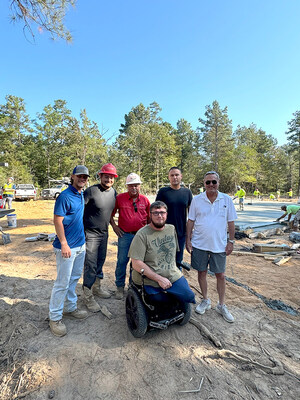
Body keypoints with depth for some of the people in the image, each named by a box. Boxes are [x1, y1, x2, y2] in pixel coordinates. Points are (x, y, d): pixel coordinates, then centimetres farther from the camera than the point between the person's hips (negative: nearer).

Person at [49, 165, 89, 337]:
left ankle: (71, 308, 36)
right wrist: (64, 244, -20)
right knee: (63, 282, 3)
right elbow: (58, 221, -17)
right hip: (67, 246, -8)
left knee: (74, 278, 19)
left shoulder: (82, 195, 9)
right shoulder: (65, 196, -16)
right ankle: (55, 317, 21)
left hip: (81, 244, 8)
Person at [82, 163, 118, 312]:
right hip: (90, 233, -6)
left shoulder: (114, 192, 5)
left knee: (100, 261, 20)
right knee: (90, 265, 0)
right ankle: (87, 296, 18)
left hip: (104, 233, 7)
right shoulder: (91, 191, -16)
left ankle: (97, 287, 40)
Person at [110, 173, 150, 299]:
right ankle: (120, 287, 21)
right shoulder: (120, 198, 0)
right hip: (125, 235, -2)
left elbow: (149, 218, 14)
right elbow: (110, 213, 9)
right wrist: (114, 226, 0)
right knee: (122, 261, 3)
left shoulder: (145, 200, 5)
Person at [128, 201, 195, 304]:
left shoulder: (172, 229, 6)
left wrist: (174, 270, 14)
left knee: (189, 296, -5)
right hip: (150, 280, -5)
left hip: (174, 276, 5)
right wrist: (159, 279, -18)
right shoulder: (142, 235, -14)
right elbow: (136, 264, -18)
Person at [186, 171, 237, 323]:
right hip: (199, 244, 0)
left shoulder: (227, 200, -1)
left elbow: (231, 223, 4)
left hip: (219, 245, 0)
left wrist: (231, 241, 1)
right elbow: (190, 221, 2)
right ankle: (205, 300, 34)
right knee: (201, 272, 12)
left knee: (220, 275, 10)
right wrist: (188, 239, -1)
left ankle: (221, 305, 30)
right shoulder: (197, 200, -2)